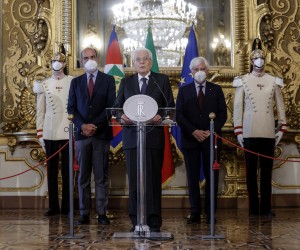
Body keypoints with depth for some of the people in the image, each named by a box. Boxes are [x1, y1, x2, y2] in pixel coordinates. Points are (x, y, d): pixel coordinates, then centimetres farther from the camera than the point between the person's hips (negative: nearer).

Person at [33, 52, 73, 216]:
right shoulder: (43, 84, 9)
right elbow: (40, 111, 9)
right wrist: (40, 133, 4)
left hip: (68, 133, -2)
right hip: (50, 133, 2)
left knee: (67, 170, 4)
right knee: (51, 170, 5)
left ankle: (66, 207, 10)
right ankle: (53, 206, 12)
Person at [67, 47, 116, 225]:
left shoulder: (108, 80, 6)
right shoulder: (76, 82, 13)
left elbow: (111, 106, -2)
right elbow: (71, 108, 7)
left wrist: (95, 126, -11)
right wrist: (82, 126, -9)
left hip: (101, 134, -2)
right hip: (82, 134, 2)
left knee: (101, 176, 0)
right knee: (83, 177, 4)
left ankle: (102, 213, 3)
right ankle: (84, 213, 8)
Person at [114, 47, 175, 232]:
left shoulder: (162, 80, 9)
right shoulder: (126, 82, 16)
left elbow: (170, 106, 4)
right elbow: (117, 107, 12)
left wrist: (161, 117, -16)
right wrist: (122, 117, -11)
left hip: (154, 136, -2)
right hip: (132, 137, 2)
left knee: (153, 179, -2)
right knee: (134, 180, 3)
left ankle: (154, 222, 3)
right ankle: (136, 222, 10)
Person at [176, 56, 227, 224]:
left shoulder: (216, 90, 9)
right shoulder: (184, 90, 8)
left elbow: (223, 114, 3)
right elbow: (179, 115, 1)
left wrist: (211, 131, -11)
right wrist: (193, 132, -11)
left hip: (212, 139, 0)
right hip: (190, 139, 0)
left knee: (212, 177, 1)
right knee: (193, 178, 1)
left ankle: (210, 213, 8)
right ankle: (195, 213, 6)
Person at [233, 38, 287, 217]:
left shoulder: (274, 81, 7)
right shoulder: (243, 81, 2)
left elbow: (280, 106, 10)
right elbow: (238, 107, 1)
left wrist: (282, 128, 4)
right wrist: (238, 131, -3)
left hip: (268, 133, 2)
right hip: (249, 133, -1)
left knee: (267, 170, 6)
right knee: (251, 171, 4)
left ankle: (266, 208, 13)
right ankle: (253, 208, 11)